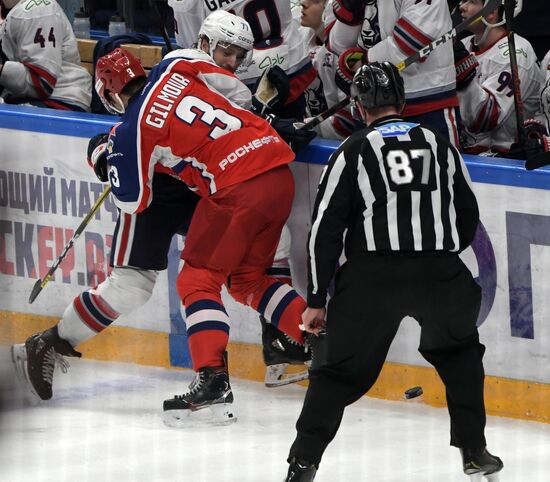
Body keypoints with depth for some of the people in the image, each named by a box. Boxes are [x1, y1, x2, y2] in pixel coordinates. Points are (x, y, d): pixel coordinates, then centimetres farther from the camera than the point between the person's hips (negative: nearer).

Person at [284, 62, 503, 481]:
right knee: (459, 351, 27)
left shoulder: (354, 152, 5)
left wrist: (316, 300, 5)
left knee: (340, 367, 8)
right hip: (441, 275, 2)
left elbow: (326, 228, 1)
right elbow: (469, 215, 20)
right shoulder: (440, 145, 14)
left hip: (373, 279, -2)